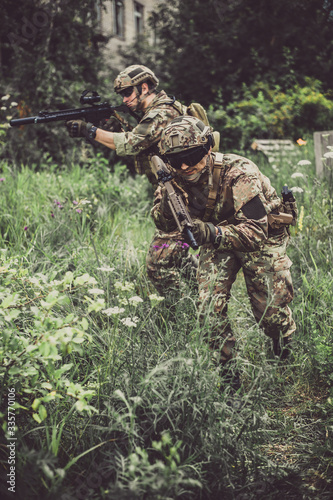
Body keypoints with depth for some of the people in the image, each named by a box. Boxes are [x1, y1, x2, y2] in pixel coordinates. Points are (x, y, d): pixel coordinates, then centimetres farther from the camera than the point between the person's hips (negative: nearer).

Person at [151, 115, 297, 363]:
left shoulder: (239, 173, -36)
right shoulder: (176, 177, -18)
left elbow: (256, 232, -43)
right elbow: (163, 224, -11)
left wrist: (213, 233, -60)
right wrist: (166, 205, -35)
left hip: (262, 239, -4)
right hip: (218, 239, 4)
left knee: (271, 311, -2)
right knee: (209, 305, -14)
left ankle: (288, 359, 31)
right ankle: (223, 364, 7)